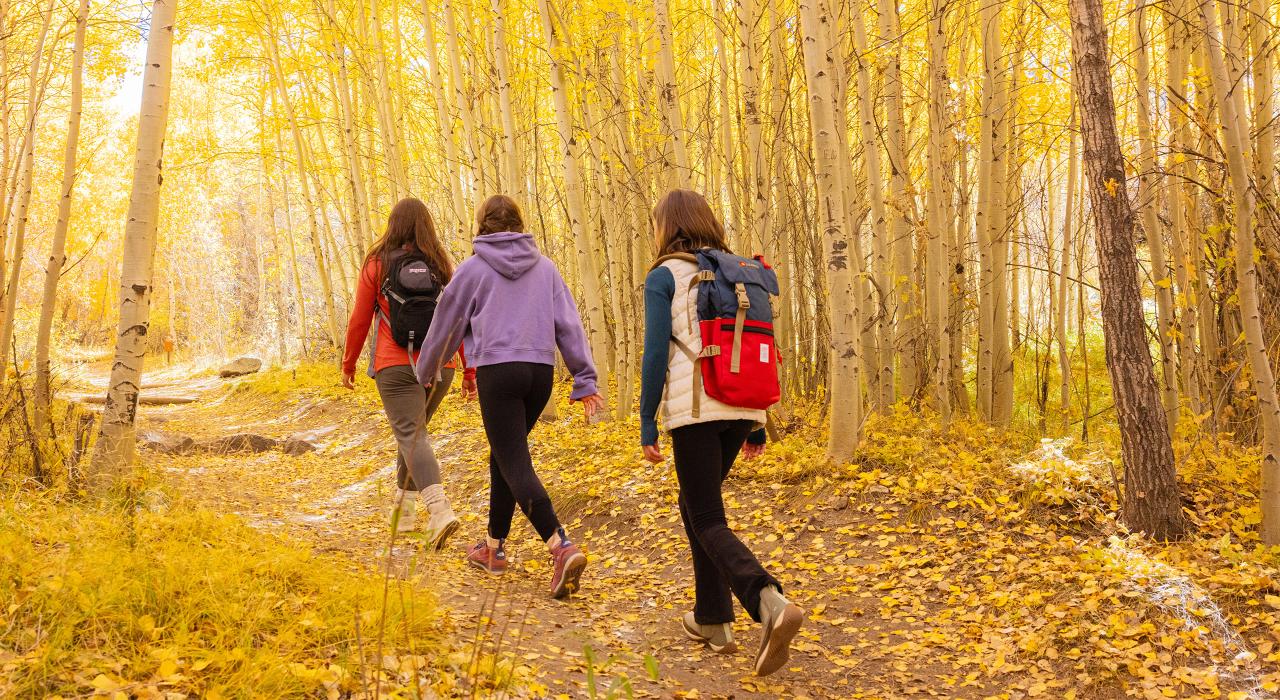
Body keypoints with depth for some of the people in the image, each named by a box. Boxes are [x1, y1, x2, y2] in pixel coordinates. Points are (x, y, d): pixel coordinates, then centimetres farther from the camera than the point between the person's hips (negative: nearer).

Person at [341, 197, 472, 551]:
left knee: (411, 436, -9)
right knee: (413, 430, 21)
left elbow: (360, 320, 1)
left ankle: (439, 508, -30)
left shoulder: (376, 265, -1)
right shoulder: (444, 265, 5)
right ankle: (404, 507, 26)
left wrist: (348, 364, 13)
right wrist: (470, 369, 8)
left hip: (396, 366, -4)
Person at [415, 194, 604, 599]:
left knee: (515, 465, -7)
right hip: (540, 372, 5)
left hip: (497, 371, -5)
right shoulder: (545, 268, 12)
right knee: (504, 456, 20)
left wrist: (425, 374, 25)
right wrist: (585, 380, 6)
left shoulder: (474, 269, 3)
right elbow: (569, 325, 6)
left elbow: (446, 325, 11)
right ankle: (494, 547, 28)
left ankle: (561, 547, -23)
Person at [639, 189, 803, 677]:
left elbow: (656, 353, -9)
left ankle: (770, 605, -27)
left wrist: (647, 424, -4)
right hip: (740, 408, 6)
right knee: (695, 503, 21)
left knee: (708, 520, -4)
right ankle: (712, 618, 21)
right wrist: (757, 423, 18)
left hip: (695, 409, -6)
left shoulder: (664, 276, -2)